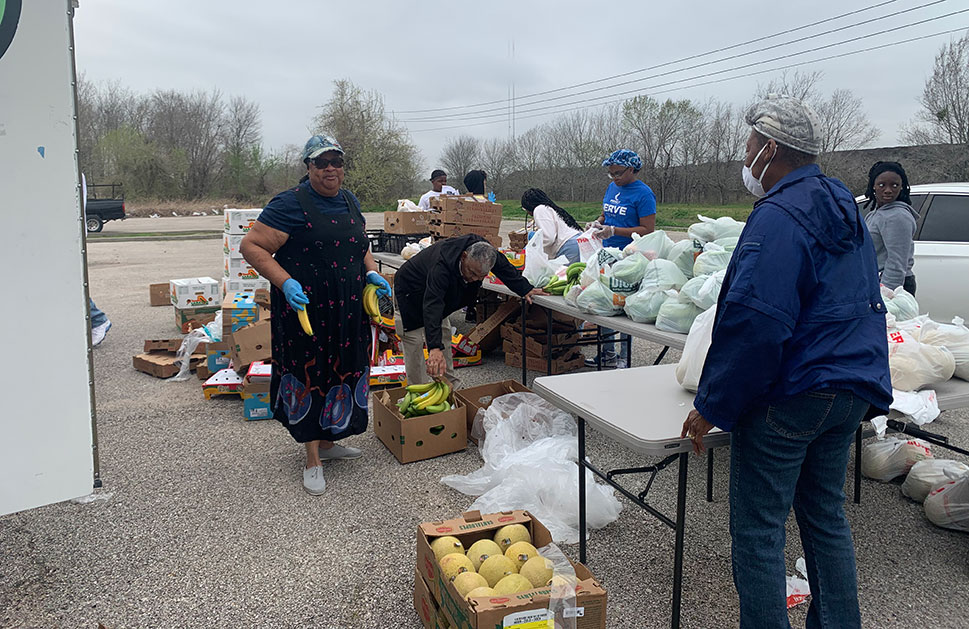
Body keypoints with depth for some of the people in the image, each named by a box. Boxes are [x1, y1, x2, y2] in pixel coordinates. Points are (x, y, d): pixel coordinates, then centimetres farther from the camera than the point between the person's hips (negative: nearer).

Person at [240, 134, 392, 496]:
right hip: (305, 309, -7)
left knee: (342, 371, 15)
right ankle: (313, 460, 15)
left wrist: (371, 272, 5)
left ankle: (327, 442, 34)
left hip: (348, 310, 7)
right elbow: (251, 246, -13)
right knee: (309, 376, 1)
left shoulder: (350, 202, 11)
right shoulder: (289, 205, -12)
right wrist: (285, 282, -24)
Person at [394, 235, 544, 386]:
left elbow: (504, 266, -6)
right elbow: (432, 306, -53)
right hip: (410, 292, -7)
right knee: (414, 342, -9)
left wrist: (525, 289, 3)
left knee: (444, 335, 10)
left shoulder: (482, 248, -26)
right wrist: (435, 348, -62)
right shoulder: (441, 267, -46)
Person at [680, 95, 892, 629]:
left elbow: (753, 324, -25)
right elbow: (868, 308, 23)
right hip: (850, 393, 10)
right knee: (825, 516, 21)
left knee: (757, 530, 2)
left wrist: (710, 407, -18)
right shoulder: (846, 213, 14)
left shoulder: (779, 218, -18)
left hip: (788, 396, -10)